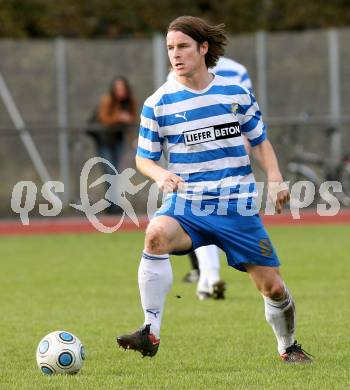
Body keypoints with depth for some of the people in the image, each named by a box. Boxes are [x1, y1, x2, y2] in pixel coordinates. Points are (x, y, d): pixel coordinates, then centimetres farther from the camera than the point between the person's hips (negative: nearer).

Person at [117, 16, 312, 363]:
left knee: (272, 286, 2)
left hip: (238, 205, 1)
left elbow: (259, 142, 15)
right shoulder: (158, 103, -1)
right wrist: (160, 174, -17)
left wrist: (275, 179, -2)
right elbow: (143, 158, 6)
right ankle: (150, 332, -33)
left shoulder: (236, 93, 3)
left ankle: (288, 346, 33)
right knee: (157, 234, -35)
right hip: (187, 204, -1)